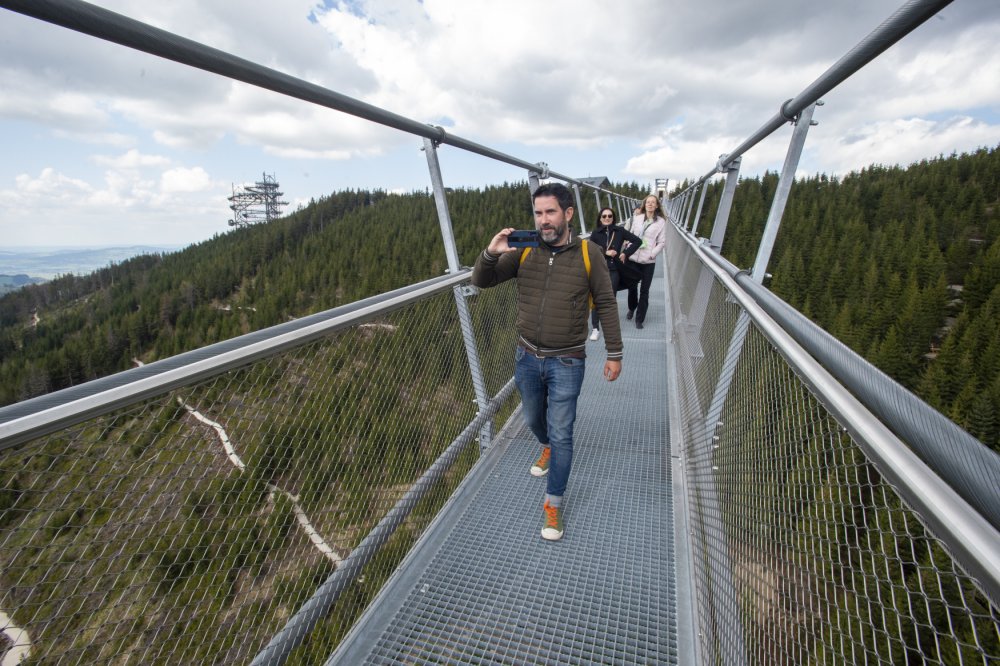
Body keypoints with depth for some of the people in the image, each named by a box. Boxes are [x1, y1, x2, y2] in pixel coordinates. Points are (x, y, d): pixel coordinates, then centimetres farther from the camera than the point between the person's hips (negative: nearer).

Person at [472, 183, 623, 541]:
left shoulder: (588, 253, -9)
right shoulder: (524, 251, -4)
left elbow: (606, 305, -1)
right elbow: (481, 281, -4)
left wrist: (614, 353, 0)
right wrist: (490, 253, -25)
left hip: (566, 363, -3)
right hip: (527, 357, 3)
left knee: (561, 434, 3)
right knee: (533, 419, 24)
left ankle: (553, 504, 22)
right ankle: (548, 448, 59)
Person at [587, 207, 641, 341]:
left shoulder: (620, 231, 1)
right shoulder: (596, 233, 2)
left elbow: (637, 241, 5)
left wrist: (626, 253, -2)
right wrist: (606, 252, -12)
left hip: (614, 270, 0)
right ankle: (595, 328, 3)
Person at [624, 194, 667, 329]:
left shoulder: (661, 222, -1)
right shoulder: (636, 219, 6)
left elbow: (662, 242, -3)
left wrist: (652, 254, -14)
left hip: (648, 261, -2)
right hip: (633, 259, 2)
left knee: (644, 290, 3)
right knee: (632, 287, 11)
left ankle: (639, 318, 11)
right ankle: (632, 309, 38)